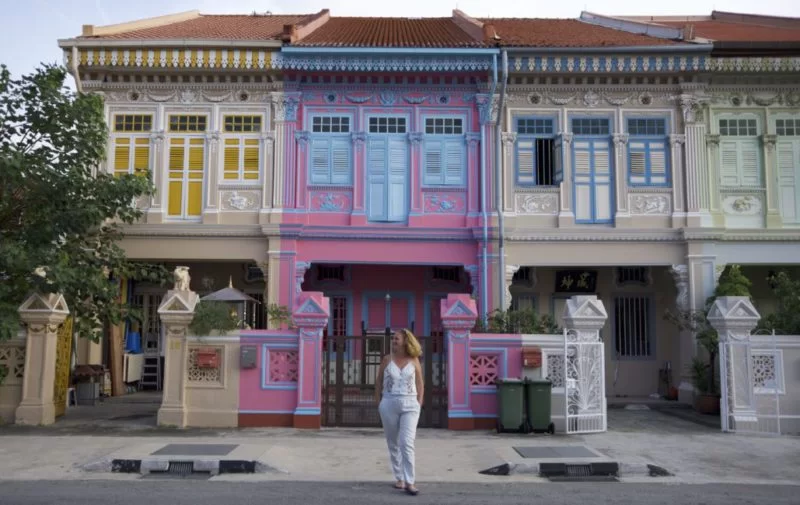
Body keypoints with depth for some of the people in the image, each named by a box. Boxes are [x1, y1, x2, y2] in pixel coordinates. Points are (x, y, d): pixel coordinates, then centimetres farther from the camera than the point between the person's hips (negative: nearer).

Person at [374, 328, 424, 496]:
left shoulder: (414, 360, 1)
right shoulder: (387, 359, 2)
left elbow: (420, 384, 7)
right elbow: (378, 382, 6)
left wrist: (419, 404, 1)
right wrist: (379, 404, 3)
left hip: (410, 405, -2)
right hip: (389, 404, 2)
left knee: (407, 443, -11)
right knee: (393, 444, 9)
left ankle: (409, 482, -8)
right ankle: (399, 478, 23)